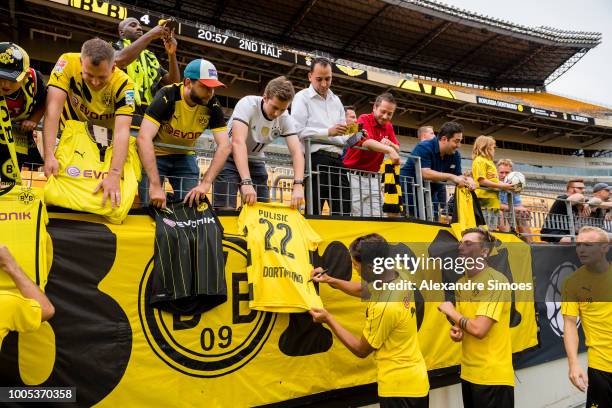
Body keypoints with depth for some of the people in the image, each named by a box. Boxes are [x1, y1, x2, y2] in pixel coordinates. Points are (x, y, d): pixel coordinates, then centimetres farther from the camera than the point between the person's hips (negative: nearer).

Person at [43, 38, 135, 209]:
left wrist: (114, 175, -49)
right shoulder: (68, 63, -26)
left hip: (106, 139, -1)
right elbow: (53, 107, -31)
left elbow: (122, 131, -37)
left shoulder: (123, 83, -28)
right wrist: (49, 155, -42)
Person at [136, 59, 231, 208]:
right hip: (155, 155, -3)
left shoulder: (212, 106, -17)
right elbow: (143, 138, -37)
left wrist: (206, 183, -33)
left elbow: (225, 146, -22)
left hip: (184, 157, 3)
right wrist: (155, 185, -45)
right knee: (151, 206, -11)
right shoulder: (167, 96, -28)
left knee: (191, 206, -6)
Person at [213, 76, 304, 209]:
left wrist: (298, 185, -35)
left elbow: (297, 152, -18)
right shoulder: (248, 104, -25)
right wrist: (246, 182, -47)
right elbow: (238, 142, -37)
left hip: (255, 162, 5)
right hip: (230, 158, -4)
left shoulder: (286, 119, -12)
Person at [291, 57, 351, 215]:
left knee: (344, 212, 3)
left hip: (337, 161, 6)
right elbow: (298, 132, -10)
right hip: (316, 159, -6)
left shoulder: (336, 100, 23)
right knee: (314, 213, -6)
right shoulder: (302, 97, 4)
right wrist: (328, 132, -16)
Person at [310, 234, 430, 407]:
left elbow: (361, 350, -14)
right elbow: (363, 289, 15)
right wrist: (330, 280, 8)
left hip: (399, 387, -8)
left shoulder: (384, 306, -31)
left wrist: (328, 319, -10)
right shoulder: (400, 279, -6)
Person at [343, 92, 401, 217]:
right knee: (356, 216, -8)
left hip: (373, 178, 6)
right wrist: (389, 150, -41)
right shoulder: (364, 119, -8)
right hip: (355, 176, -6)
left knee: (376, 216, 4)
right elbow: (366, 142, -28)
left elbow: (397, 150, 10)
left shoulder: (388, 127, 13)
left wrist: (390, 144, -12)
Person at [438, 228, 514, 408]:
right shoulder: (461, 283, 7)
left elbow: (479, 329, -25)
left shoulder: (496, 281, -17)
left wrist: (451, 312, -9)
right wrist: (455, 331, -6)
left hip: (492, 376, -7)